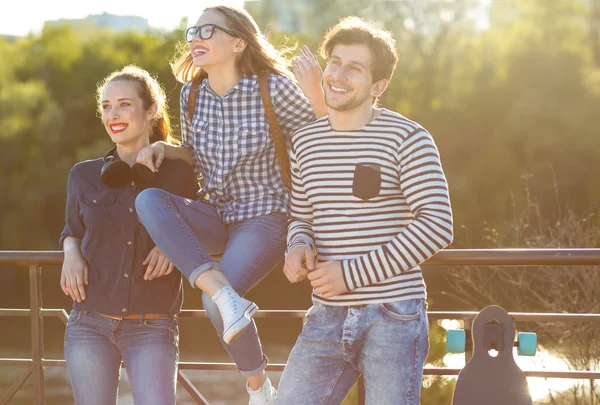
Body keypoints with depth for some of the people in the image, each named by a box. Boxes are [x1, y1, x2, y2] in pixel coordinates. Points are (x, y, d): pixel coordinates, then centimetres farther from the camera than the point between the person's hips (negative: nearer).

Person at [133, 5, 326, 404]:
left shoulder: (273, 88, -12)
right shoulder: (192, 94, 3)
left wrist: (315, 92, -25)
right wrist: (164, 149, -3)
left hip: (265, 216, -5)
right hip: (215, 215, 5)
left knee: (214, 301, -27)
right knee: (148, 200, -24)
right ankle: (226, 294, -31)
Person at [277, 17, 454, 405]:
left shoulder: (407, 139, -7)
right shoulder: (304, 142, 11)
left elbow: (437, 225, -13)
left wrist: (352, 273, -16)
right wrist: (299, 247, -4)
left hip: (393, 315, -5)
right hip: (327, 316, 5)